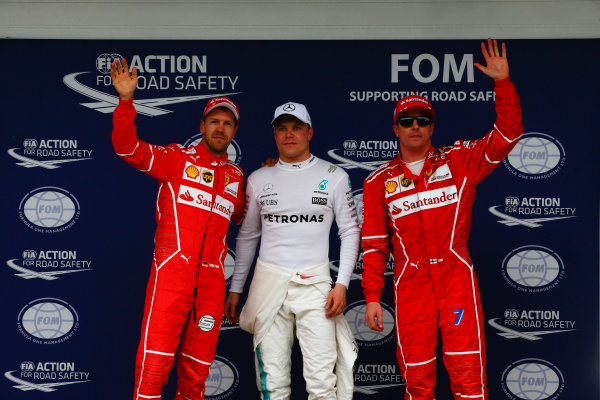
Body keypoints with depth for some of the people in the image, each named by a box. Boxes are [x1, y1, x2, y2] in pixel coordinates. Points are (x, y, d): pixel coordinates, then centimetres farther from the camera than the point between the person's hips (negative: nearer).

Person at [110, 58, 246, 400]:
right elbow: (128, 147, -5)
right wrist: (126, 99, -17)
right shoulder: (178, 158, 6)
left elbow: (246, 218, 33)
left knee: (198, 366, 10)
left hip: (212, 278, 4)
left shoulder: (236, 177, 19)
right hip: (173, 270, -4)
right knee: (155, 361, -10)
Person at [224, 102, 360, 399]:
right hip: (268, 283, 2)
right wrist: (235, 290, 13)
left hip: (315, 284, -1)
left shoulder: (334, 176, 5)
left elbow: (350, 231, 6)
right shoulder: (259, 179, 11)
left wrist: (342, 285, -5)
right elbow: (247, 236, 16)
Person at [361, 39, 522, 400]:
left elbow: (507, 134, -2)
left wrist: (503, 82, -12)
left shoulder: (458, 161, 6)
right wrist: (372, 296, 3)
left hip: (456, 278, -1)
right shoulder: (379, 182, 8)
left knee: (467, 370, -6)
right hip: (410, 285, 1)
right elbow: (374, 244, 9)